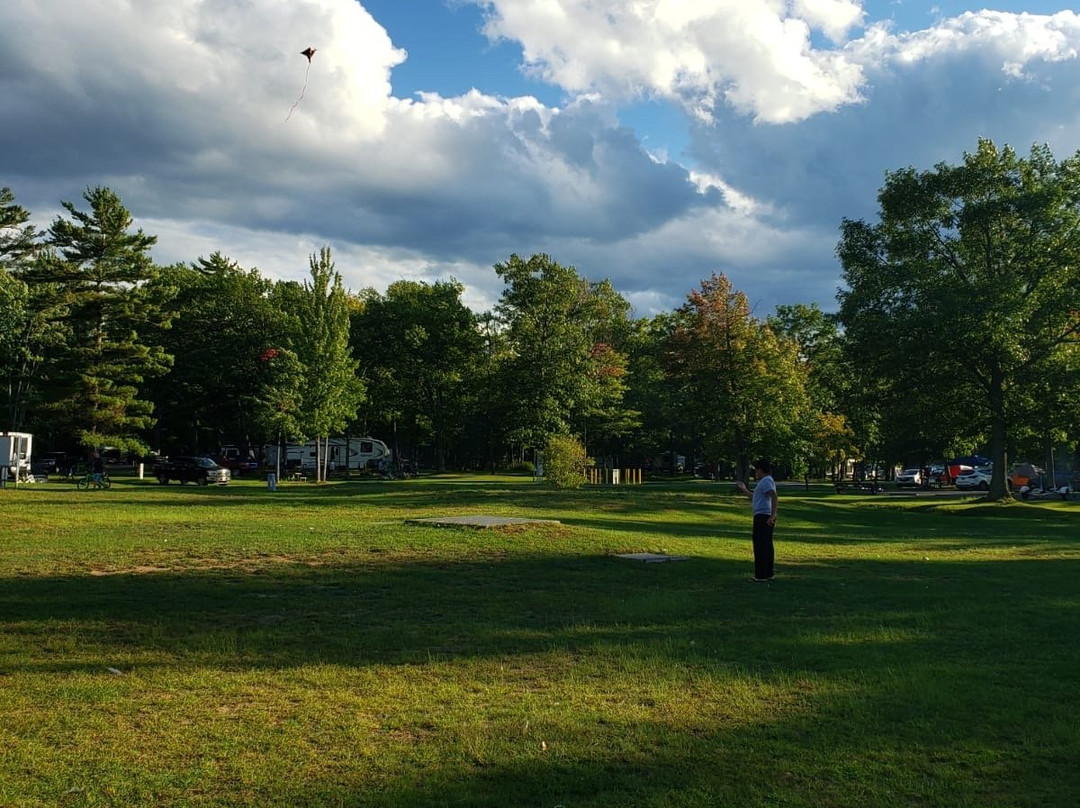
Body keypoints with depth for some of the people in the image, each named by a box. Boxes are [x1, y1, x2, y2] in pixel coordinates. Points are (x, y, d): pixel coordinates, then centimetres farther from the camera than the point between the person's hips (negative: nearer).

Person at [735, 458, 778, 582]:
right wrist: (744, 490, 35)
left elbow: (774, 496, -26)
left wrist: (773, 515, -30)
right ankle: (768, 573, 17)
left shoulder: (766, 481, -12)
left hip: (762, 516, -11)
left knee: (760, 546, -7)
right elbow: (755, 497, 31)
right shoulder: (766, 481, 21)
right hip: (765, 518, 11)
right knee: (767, 546, 13)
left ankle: (760, 576, -6)